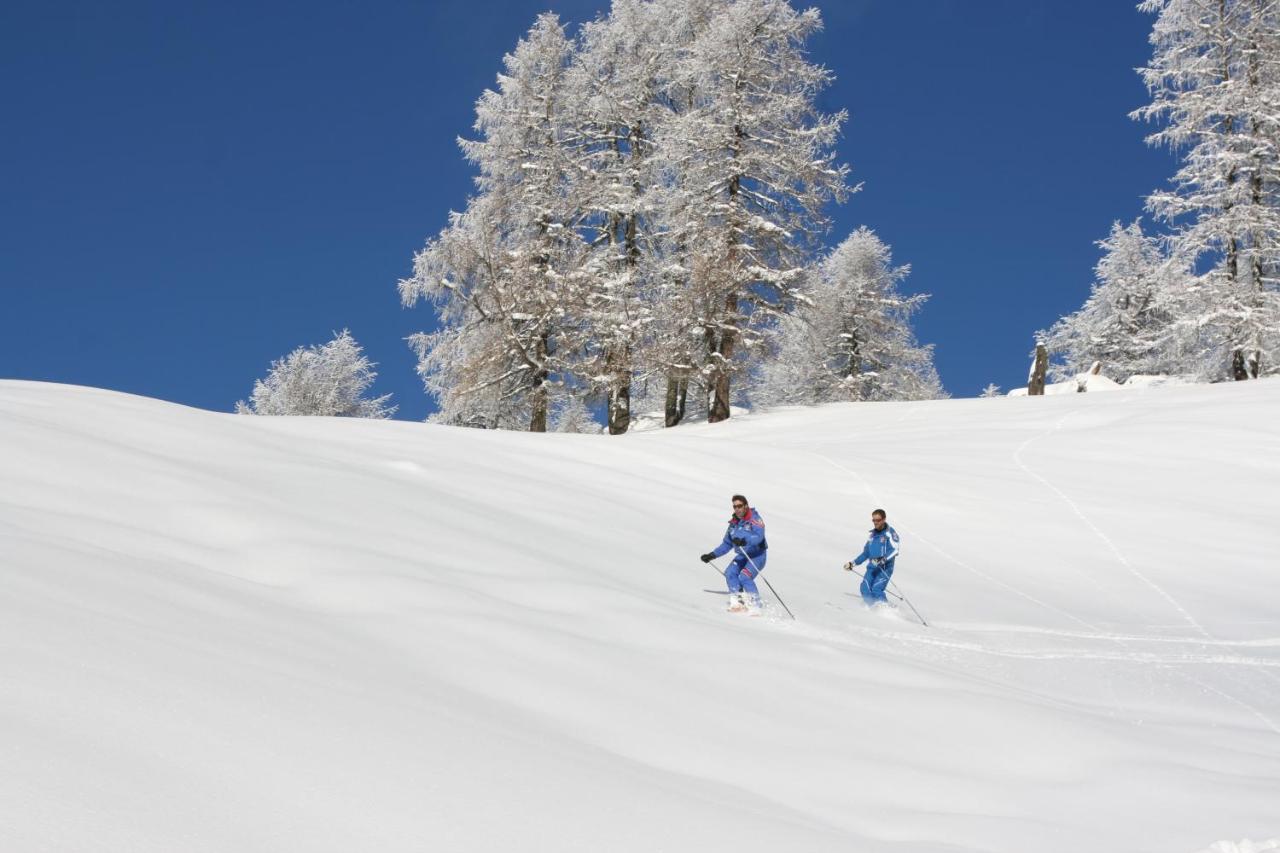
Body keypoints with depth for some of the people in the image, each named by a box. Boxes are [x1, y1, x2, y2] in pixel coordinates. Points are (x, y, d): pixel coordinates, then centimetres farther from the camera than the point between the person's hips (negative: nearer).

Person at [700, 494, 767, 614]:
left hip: (757, 555, -7)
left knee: (745, 577, -24)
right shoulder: (734, 523, 8)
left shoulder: (754, 519, -14)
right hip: (742, 555, 7)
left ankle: (754, 607, -18)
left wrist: (744, 541, -48)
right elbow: (727, 544, 17)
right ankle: (738, 602, -14)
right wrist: (712, 555, 10)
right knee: (730, 573, -15)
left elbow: (759, 536, -32)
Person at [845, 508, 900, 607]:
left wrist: (883, 559, -30)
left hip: (885, 568, -7)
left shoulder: (890, 533, -3)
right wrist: (853, 564, 24)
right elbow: (866, 553, 28)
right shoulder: (872, 535, 18)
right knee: (865, 589, -12)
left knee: (876, 590, -23)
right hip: (872, 567, 7)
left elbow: (894, 550, -16)